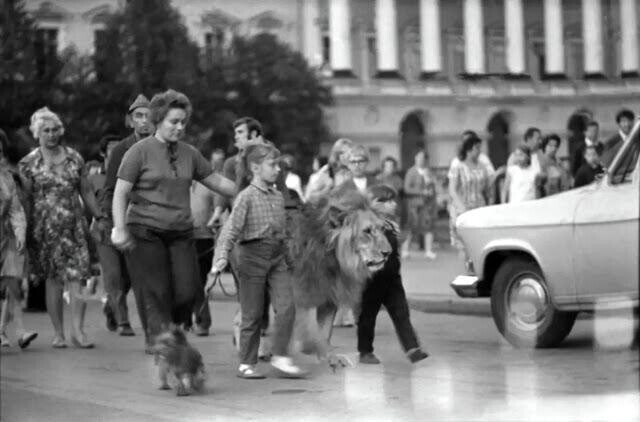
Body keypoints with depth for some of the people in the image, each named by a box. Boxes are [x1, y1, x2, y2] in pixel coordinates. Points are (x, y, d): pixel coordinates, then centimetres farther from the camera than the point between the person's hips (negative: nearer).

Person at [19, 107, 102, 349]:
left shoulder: (74, 158, 9)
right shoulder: (28, 163, 2)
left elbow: (86, 191, 15)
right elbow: (24, 198, 1)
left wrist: (99, 217, 12)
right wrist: (23, 229, -3)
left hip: (74, 227, 2)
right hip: (45, 229, -2)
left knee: (77, 278, -8)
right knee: (53, 280, 1)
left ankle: (78, 331, -7)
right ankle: (58, 333, 8)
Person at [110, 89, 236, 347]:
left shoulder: (189, 154, 11)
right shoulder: (140, 151, -3)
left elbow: (216, 182, 20)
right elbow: (120, 193, -6)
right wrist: (120, 229, -17)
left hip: (181, 233, 4)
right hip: (146, 232, -4)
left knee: (188, 292, -6)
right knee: (158, 295, -6)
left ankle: (172, 329, 20)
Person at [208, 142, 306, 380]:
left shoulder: (278, 197, 9)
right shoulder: (247, 197, -10)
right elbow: (230, 231, -16)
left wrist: (286, 256, 20)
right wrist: (218, 265, -23)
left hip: (277, 256, 5)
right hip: (253, 255, -5)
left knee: (286, 306, -8)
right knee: (253, 314, 1)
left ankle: (280, 356, 1)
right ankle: (246, 364, 12)